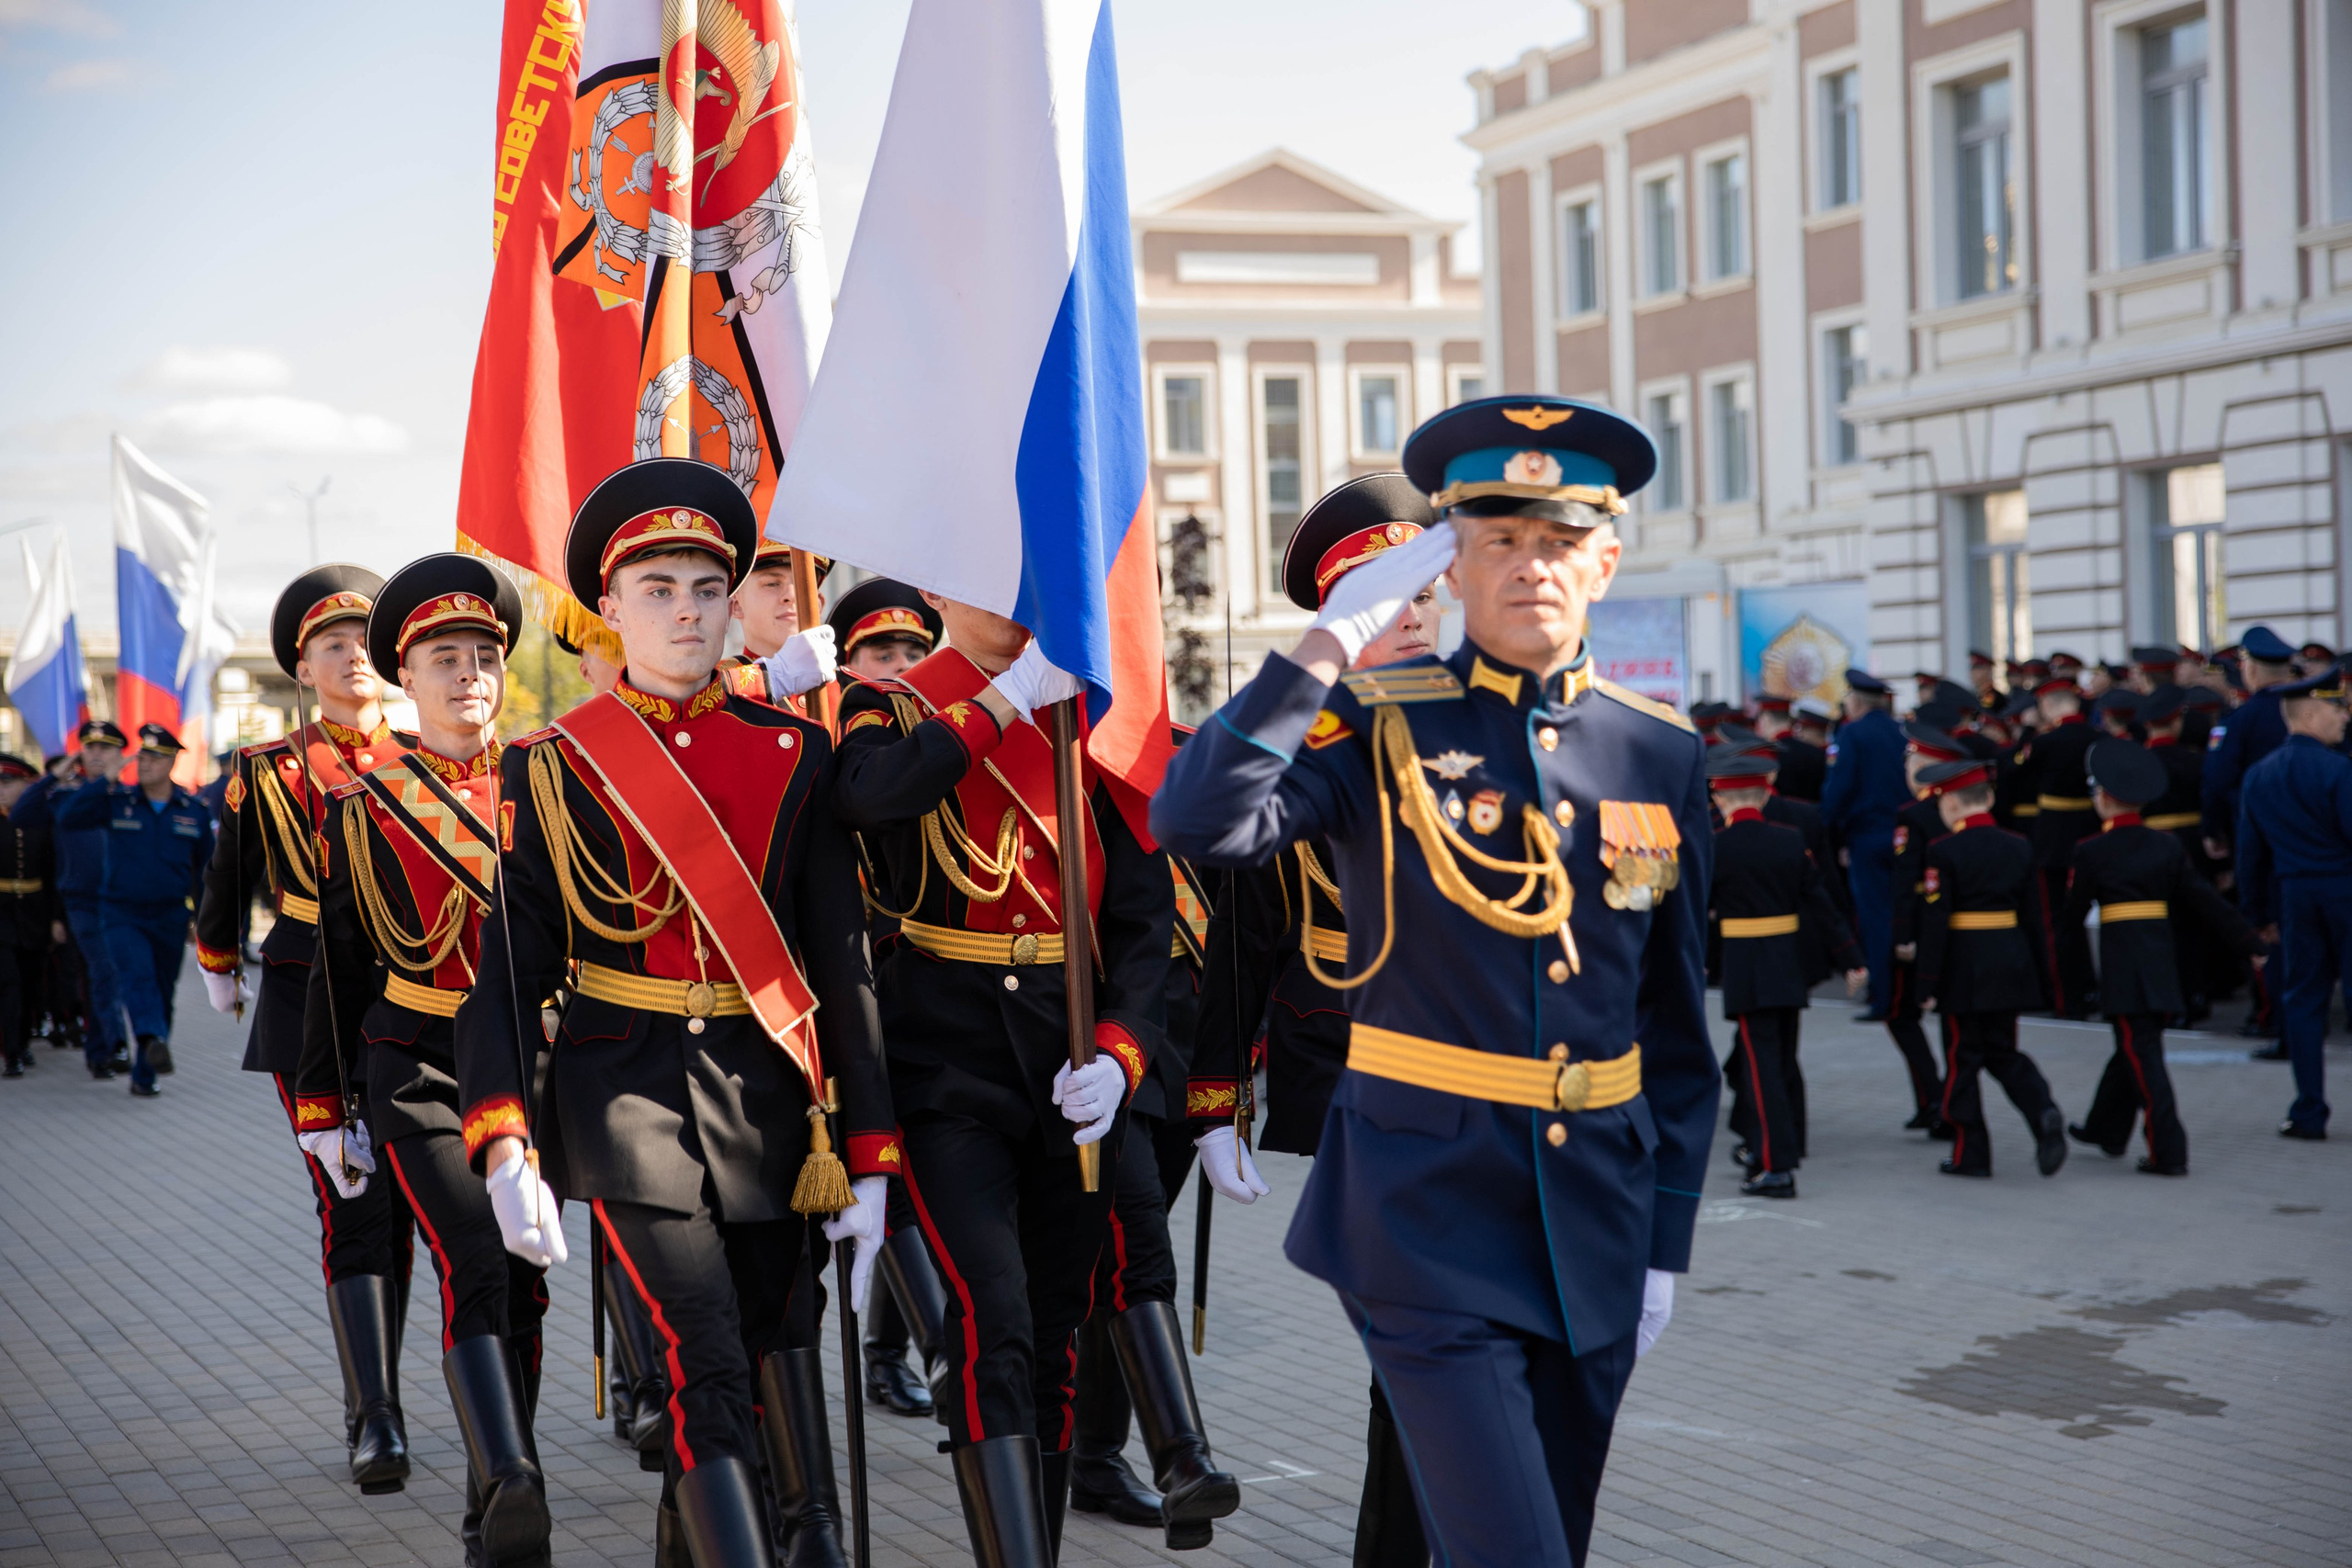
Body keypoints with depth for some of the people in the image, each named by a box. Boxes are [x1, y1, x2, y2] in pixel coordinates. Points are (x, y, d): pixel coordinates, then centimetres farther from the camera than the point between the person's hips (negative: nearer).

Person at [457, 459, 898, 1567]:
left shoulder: (796, 754, 5)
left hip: (766, 1096, 3)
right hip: (626, 1098, -2)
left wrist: (868, 1161, 0)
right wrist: (506, 1150, -14)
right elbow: (508, 969, 0)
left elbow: (843, 961, 4)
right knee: (711, 1381, -14)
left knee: (750, 1372, 9)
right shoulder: (551, 767, 2)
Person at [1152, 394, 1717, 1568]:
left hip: (1594, 1222, 5)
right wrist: (1328, 644, -22)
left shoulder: (1662, 755, 5)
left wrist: (1666, 1239, 9)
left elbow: (1677, 1021, 10)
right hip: (1430, 1213, -5)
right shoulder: (1380, 725, -5)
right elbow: (1194, 825, -23)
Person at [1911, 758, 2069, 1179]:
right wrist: (2040, 978, 14)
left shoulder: (1944, 852, -11)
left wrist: (1929, 981, -10)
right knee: (2003, 1052, 17)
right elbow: (2033, 918, 8)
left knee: (1963, 1057, 6)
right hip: (2012, 962, 5)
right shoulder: (2018, 847, 5)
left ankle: (1971, 1154, 10)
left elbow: (1935, 920, -14)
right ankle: (2044, 1112, -9)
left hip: (1964, 966, -5)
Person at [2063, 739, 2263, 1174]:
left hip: (2123, 966, -6)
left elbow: (2074, 912, -3)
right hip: (2163, 960, 6)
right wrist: (2247, 940, 7)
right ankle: (2106, 1130, 33)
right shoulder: (2166, 846, 5)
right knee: (2133, 1048, 18)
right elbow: (2204, 899, 4)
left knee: (2142, 1056, -4)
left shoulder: (2091, 852, -8)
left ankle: (2168, 1151, -8)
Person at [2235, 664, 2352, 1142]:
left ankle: (2309, 1114, 9)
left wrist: (2259, 914, 17)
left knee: (2302, 999, 9)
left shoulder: (2259, 775, 5)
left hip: (2295, 896, 5)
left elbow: (2251, 851, 9)